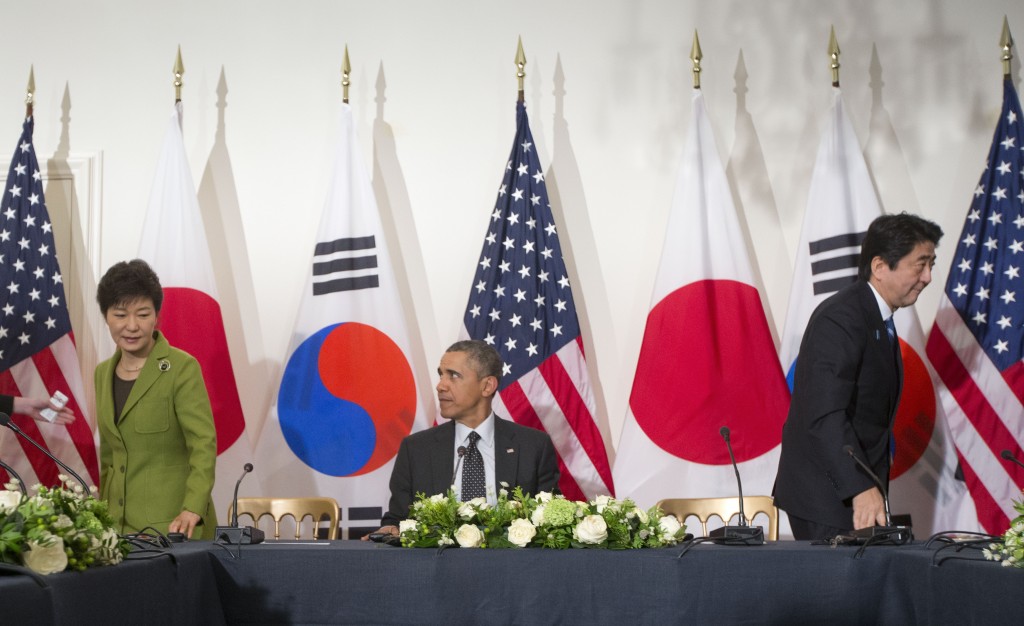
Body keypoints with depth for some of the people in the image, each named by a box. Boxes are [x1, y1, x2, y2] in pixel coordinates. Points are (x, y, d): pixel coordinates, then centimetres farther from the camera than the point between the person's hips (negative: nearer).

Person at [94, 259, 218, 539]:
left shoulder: (182, 368, -9)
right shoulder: (103, 373, 10)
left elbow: (204, 444, -19)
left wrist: (192, 509, -32)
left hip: (173, 525, -5)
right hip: (118, 525, 6)